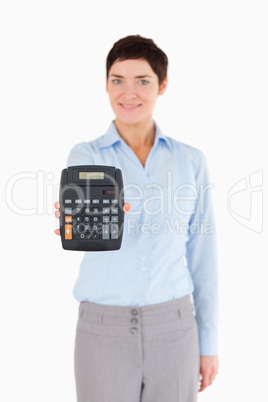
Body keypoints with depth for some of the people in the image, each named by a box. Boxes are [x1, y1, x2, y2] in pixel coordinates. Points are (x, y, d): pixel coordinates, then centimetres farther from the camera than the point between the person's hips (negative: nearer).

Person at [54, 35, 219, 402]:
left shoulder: (191, 161, 2)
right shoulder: (86, 156, -2)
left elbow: (202, 256, 5)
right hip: (103, 330, -1)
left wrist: (208, 342, 5)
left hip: (174, 329, 2)